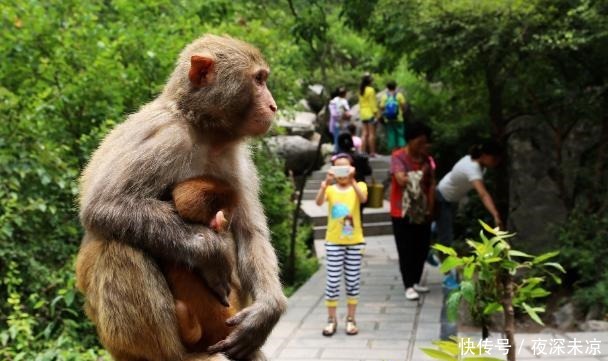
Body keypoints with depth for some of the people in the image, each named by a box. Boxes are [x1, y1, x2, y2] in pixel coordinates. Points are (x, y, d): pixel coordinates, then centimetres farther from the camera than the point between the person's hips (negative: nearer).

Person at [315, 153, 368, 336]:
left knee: (352, 280, 7)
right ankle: (331, 320, 13)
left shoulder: (359, 186, -2)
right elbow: (319, 202, -23)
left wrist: (352, 181, -39)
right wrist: (326, 183, -38)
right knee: (332, 281, 2)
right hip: (334, 242, 0)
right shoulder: (330, 188, -1)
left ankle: (351, 319, 18)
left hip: (355, 241, 0)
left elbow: (363, 199, -26)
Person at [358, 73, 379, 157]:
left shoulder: (361, 90, 9)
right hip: (370, 113, -7)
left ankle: (363, 152, 5)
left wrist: (361, 111, 16)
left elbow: (360, 102, 12)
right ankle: (372, 152, -4)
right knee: (372, 133, -3)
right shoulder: (370, 90, -12)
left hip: (363, 114, 7)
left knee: (365, 133, 7)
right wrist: (376, 112, -10)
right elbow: (373, 103, -13)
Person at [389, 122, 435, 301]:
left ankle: (416, 281, 26)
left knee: (422, 249, 11)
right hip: (402, 213, -6)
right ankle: (409, 286, 5)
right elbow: (401, 180, -24)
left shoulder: (426, 158, 6)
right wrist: (420, 174, -12)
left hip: (422, 212, 6)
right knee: (406, 250, -2)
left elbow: (431, 184, 6)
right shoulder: (398, 156, -11)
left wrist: (430, 208, 0)